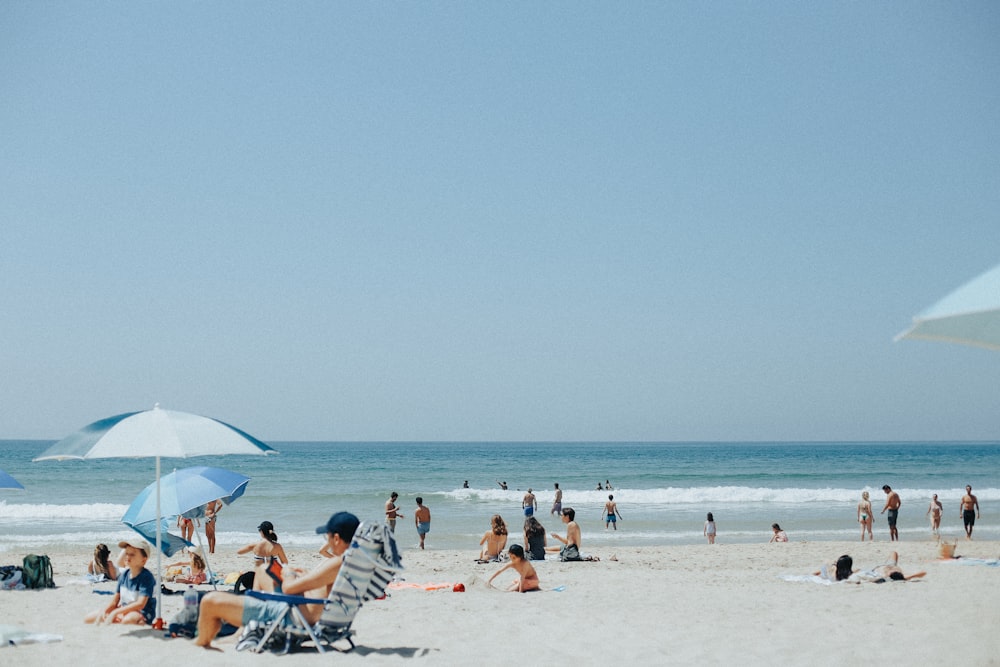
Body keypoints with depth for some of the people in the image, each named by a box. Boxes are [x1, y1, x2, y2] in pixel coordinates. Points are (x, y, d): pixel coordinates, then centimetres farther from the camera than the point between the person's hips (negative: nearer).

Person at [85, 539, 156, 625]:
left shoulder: (146, 577, -17)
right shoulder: (124, 574, 5)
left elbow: (140, 604, -26)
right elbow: (115, 602, 8)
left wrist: (115, 612, -30)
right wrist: (104, 611, -14)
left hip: (142, 614, -8)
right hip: (123, 611, 8)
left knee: (128, 619, -45)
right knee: (88, 619, 1)